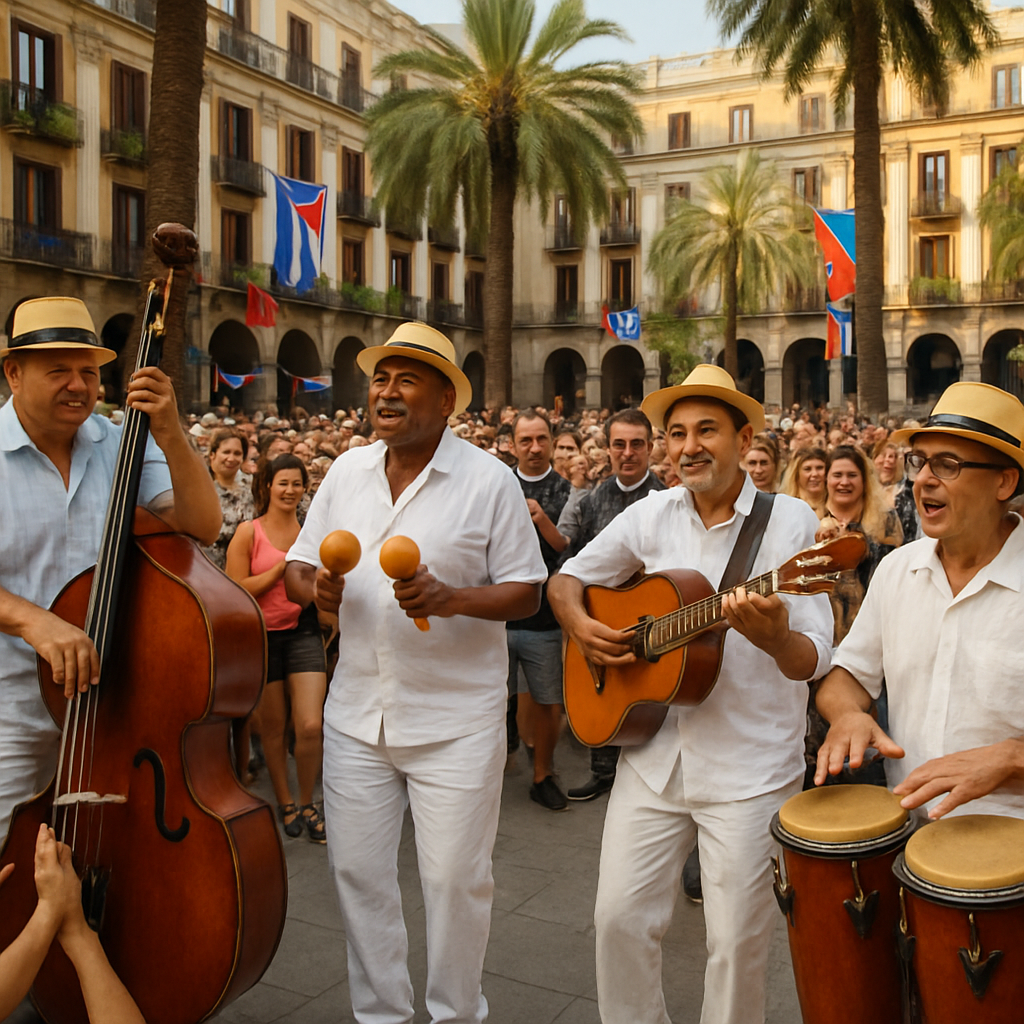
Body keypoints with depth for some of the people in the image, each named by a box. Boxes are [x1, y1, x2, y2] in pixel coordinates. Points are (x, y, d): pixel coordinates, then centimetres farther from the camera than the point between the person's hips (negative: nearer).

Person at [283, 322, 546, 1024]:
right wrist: (315, 588, -13)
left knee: (456, 878, 6)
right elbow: (297, 567, 11)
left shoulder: (489, 480, -7)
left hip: (456, 722, -4)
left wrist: (452, 599, -24)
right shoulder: (348, 471, 6)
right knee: (358, 871, 12)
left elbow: (527, 593, -7)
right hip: (357, 715, 5)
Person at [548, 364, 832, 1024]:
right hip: (654, 753, 4)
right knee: (621, 916, 7)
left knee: (738, 942, 6)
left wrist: (776, 638, -33)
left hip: (751, 768, -3)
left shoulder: (791, 521, -8)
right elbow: (567, 578, 14)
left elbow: (813, 660, -11)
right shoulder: (652, 515, 3)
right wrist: (579, 624, -7)